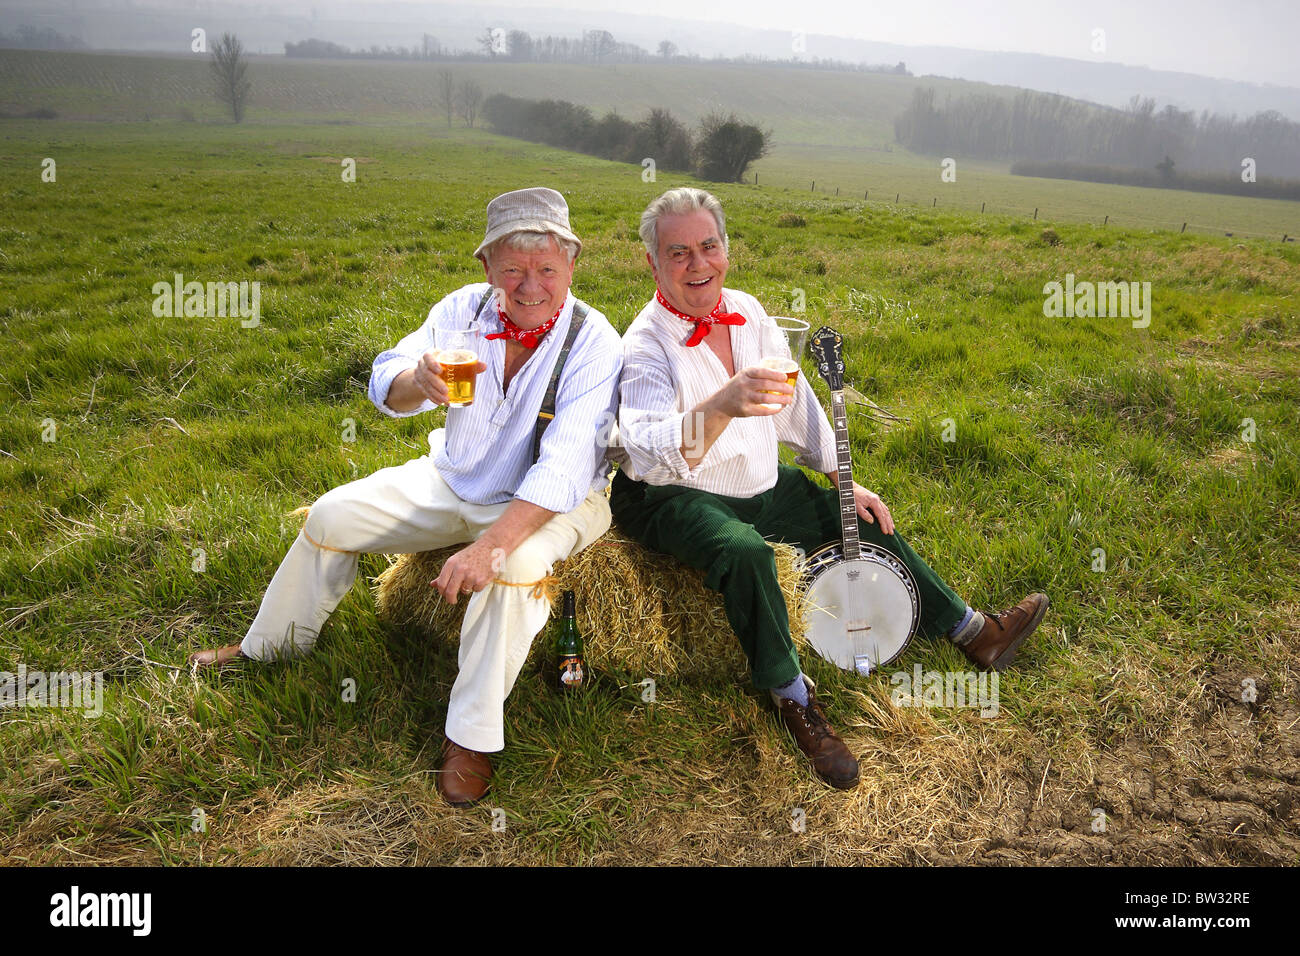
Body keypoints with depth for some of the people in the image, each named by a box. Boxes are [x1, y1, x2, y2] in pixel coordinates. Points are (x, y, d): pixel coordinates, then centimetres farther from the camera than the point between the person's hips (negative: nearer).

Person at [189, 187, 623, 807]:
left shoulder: (593, 343, -23)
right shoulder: (466, 309, -9)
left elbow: (564, 470, -31)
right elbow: (386, 389, -13)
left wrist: (491, 545, -42)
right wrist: (419, 380, -38)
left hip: (545, 501, -5)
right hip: (453, 480, 5)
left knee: (517, 563, -37)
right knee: (331, 516, 3)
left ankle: (471, 737, -18)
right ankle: (270, 646, 29)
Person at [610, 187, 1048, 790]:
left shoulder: (746, 312, 0)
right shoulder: (646, 345, -22)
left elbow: (794, 400, 11)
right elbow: (647, 452, -41)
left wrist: (843, 479, 10)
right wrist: (720, 408, -58)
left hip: (759, 486, 7)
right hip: (673, 498, -7)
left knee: (865, 519, 9)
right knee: (745, 553, -36)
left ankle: (971, 632, 26)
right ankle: (793, 697, -14)